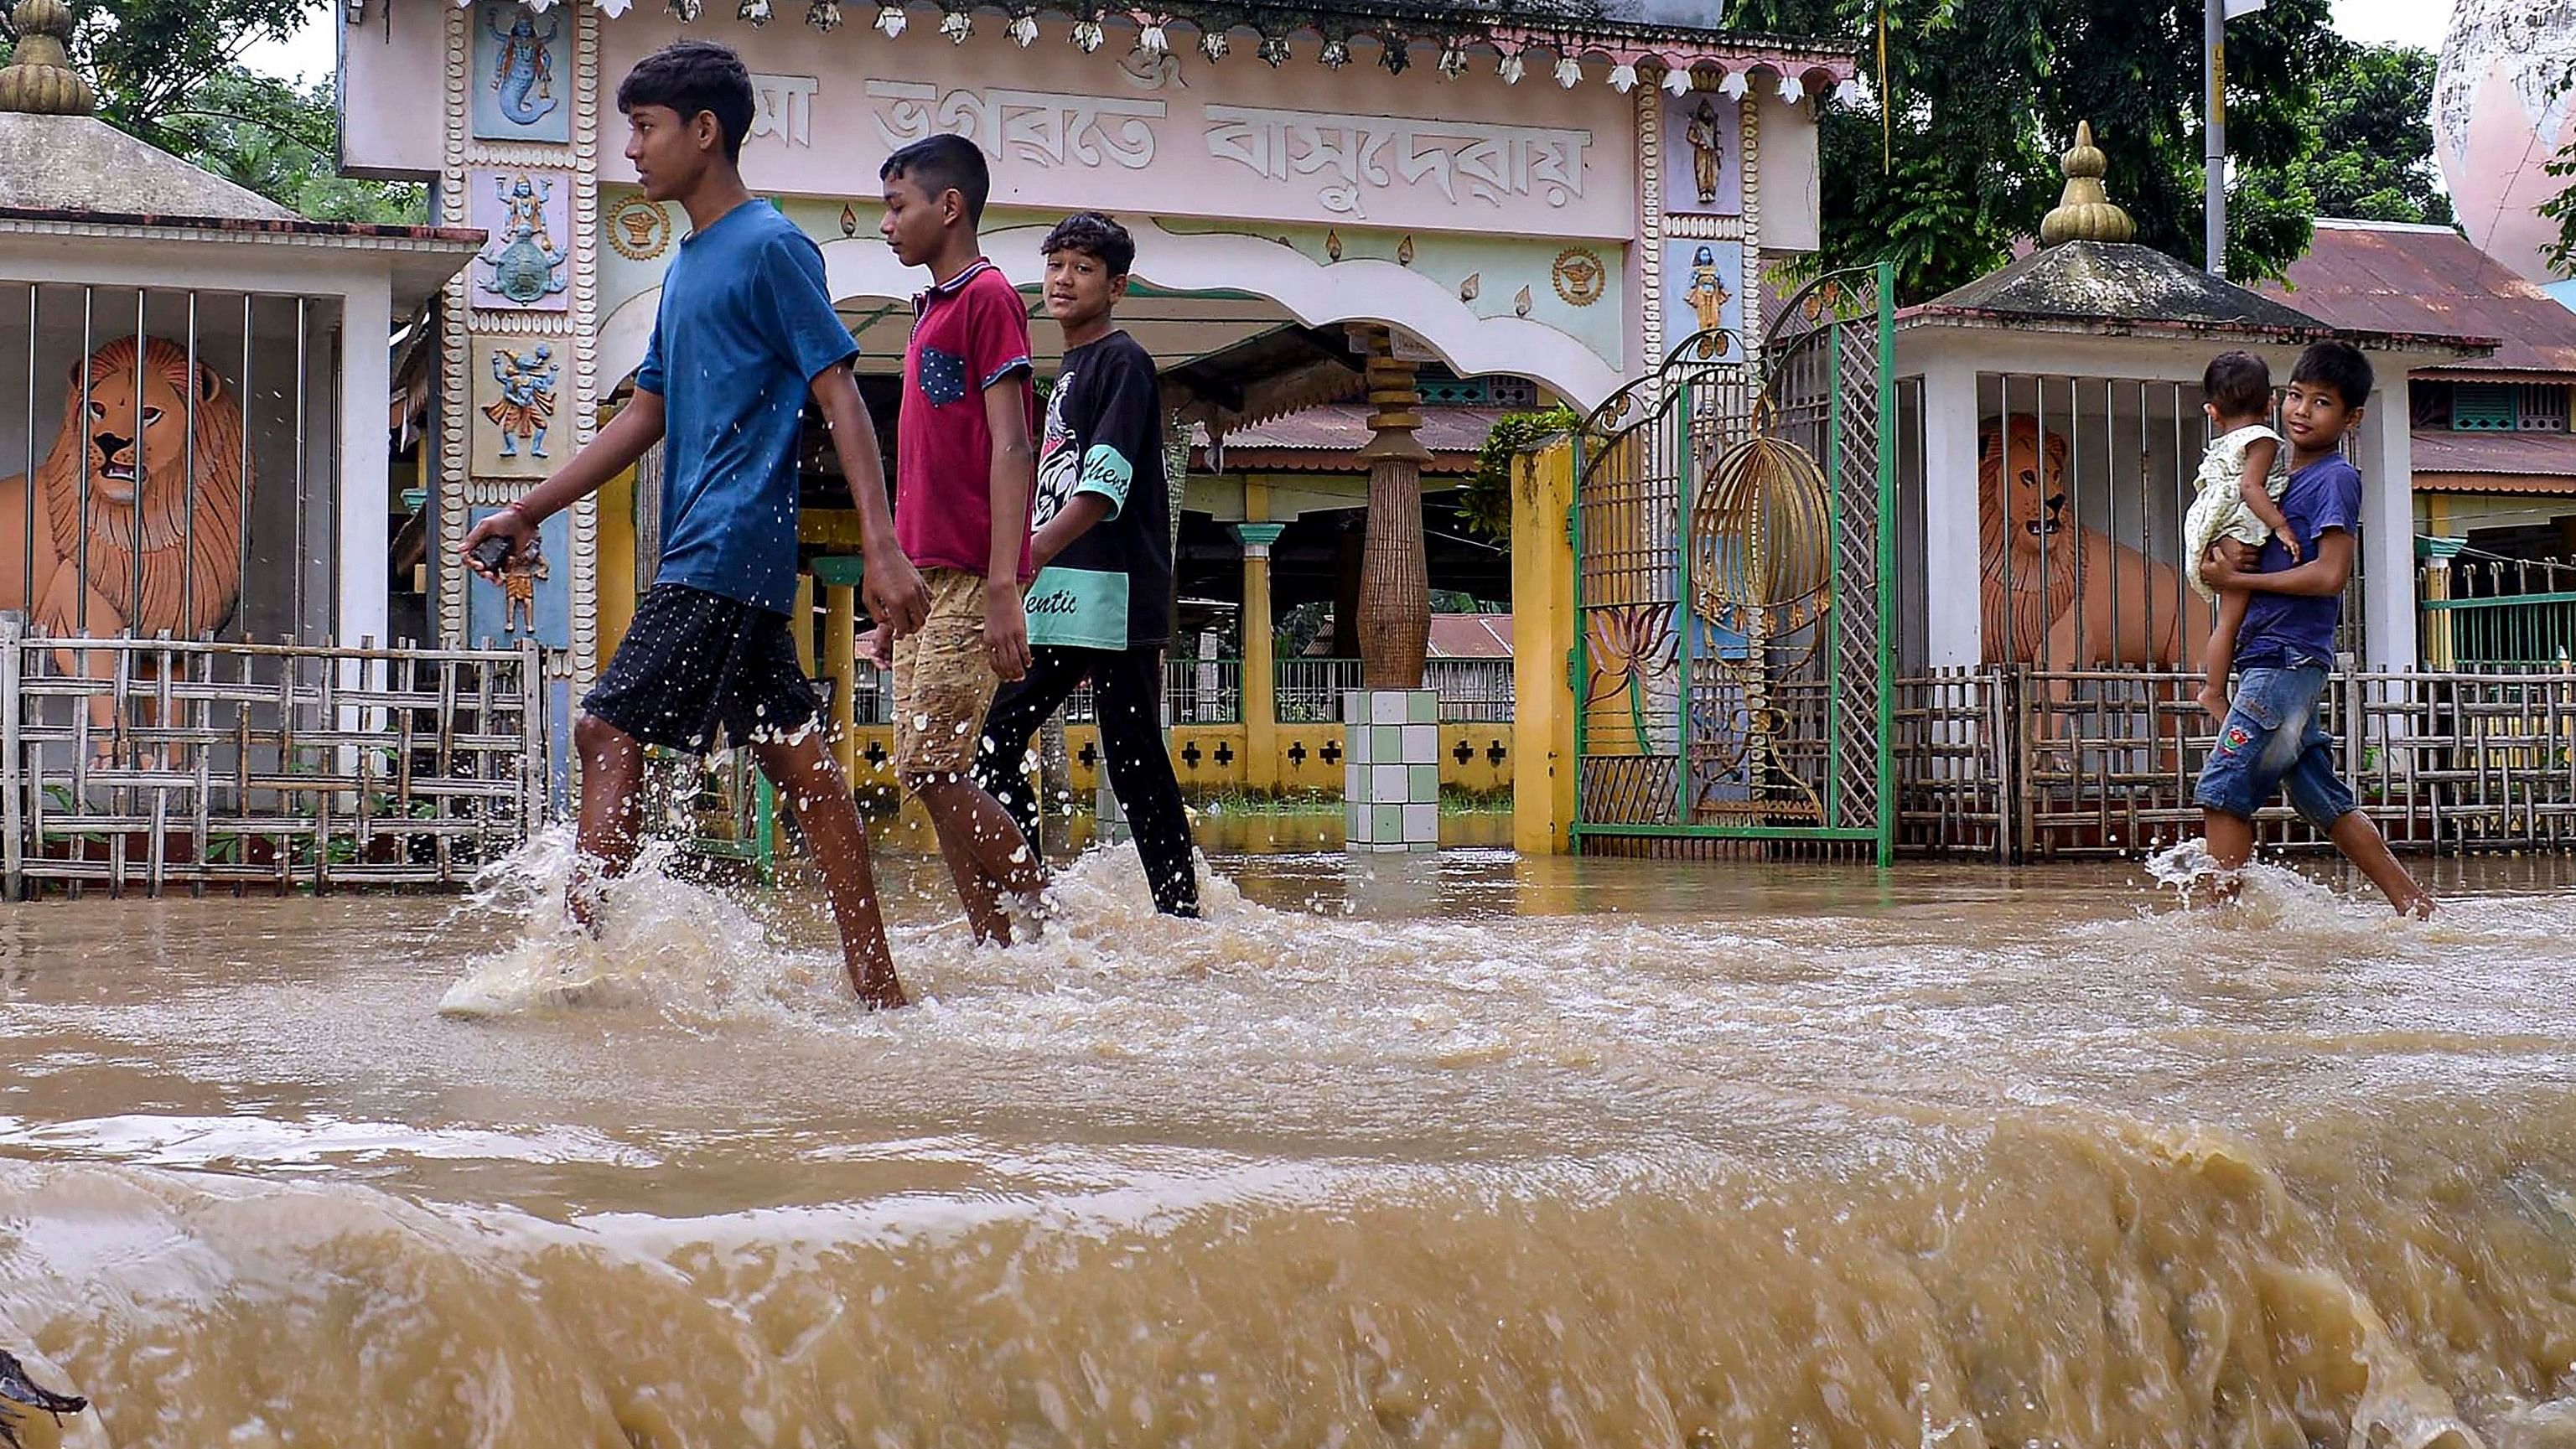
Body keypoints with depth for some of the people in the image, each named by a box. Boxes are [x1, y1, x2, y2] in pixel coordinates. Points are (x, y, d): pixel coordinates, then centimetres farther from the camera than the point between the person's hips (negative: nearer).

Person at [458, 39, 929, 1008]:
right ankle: (878, 991, 8)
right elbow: (646, 418, 24)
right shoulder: (688, 266, 20)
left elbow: (839, 395, -13)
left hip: (725, 553, -9)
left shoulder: (769, 247, -7)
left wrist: (882, 546, -21)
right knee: (796, 761, 7)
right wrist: (529, 512, 20)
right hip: (717, 559, 9)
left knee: (610, 730, -11)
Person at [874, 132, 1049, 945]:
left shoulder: (987, 296, -6)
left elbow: (1009, 448, -14)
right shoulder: (931, 310, 20)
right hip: (924, 579, 9)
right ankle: (995, 948, 6)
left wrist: (1003, 589, -21)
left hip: (969, 579, -9)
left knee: (933, 770, -13)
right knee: (925, 776, 5)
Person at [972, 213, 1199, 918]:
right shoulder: (1068, 371, 22)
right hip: (1057, 603, 9)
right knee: (993, 746, 6)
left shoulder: (1122, 363, -6)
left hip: (1113, 602, -9)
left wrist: (1028, 556, -26)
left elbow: (1103, 489, -17)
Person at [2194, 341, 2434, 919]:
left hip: (2287, 660, -9)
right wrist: (2224, 550, -4)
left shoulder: (2335, 478, -8)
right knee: (2326, 802, 12)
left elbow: (2331, 574, -18)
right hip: (2271, 661, 9)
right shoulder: (2285, 479, 18)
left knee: (2223, 793, -11)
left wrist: (2237, 578, -12)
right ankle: (2415, 907, 17)